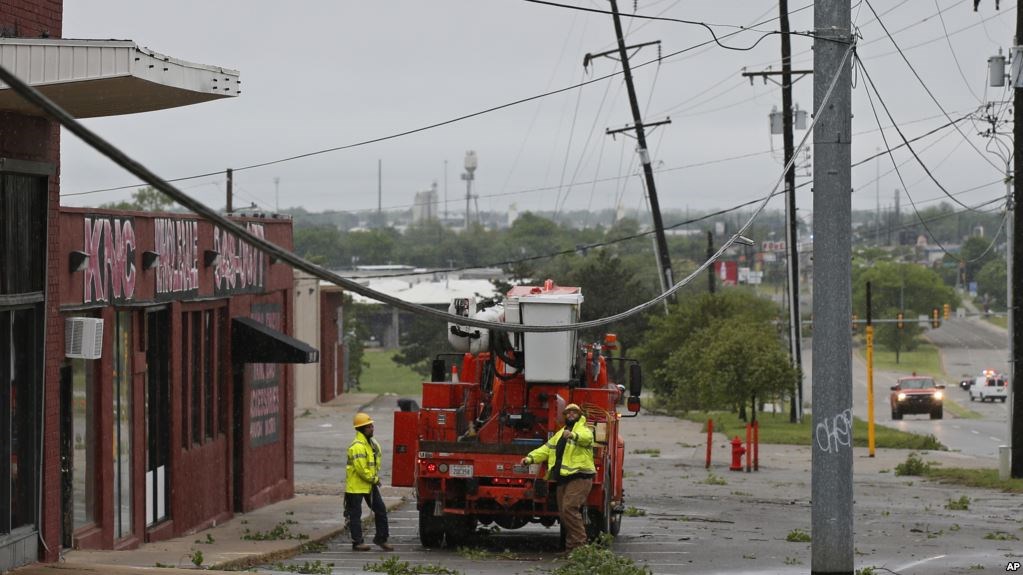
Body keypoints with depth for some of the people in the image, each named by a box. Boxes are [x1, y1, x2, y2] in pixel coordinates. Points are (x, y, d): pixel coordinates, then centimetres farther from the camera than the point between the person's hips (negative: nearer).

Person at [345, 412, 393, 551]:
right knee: (355, 514, 0)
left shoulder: (372, 443, 10)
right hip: (356, 486, -9)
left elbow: (376, 462, 23)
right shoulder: (357, 446, -21)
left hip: (370, 484, 9)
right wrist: (374, 479, -12)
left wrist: (376, 477, 8)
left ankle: (381, 538, 18)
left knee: (381, 510, 9)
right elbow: (361, 468, -25)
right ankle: (357, 542, 5)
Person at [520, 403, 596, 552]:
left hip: (579, 477, -8)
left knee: (569, 508, -21)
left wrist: (573, 435, -48)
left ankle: (580, 543, -19)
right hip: (563, 479, 8)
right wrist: (531, 457, 6)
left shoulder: (583, 430, -1)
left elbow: (586, 437, -26)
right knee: (563, 513, 7)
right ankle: (571, 547, 12)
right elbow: (547, 449, 22)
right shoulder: (560, 434, 25)